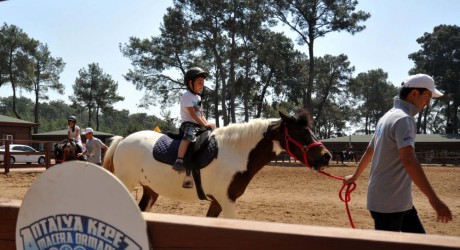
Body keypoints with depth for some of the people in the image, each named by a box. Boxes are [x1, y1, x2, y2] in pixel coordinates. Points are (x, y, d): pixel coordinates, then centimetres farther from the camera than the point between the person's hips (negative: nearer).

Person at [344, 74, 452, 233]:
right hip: (388, 203, -10)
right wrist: (433, 199, -36)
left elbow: (369, 151, 23)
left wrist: (355, 176, 35)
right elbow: (408, 160, -32)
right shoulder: (403, 119, -18)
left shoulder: (388, 117, 13)